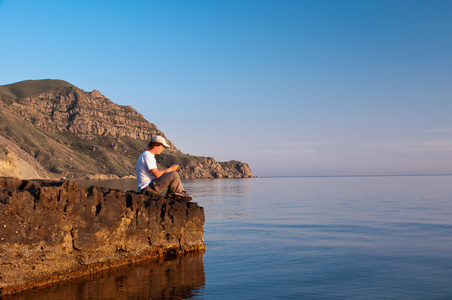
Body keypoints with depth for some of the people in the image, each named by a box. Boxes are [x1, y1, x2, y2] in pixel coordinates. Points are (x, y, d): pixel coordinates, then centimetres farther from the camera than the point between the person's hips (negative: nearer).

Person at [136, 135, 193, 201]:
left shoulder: (150, 155, 18)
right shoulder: (147, 156, -16)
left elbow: (156, 172, 18)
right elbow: (157, 174, -23)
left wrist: (170, 169, 7)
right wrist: (170, 169, -10)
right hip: (147, 187, -11)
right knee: (174, 175, -19)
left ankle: (181, 192, 4)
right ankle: (171, 194, 3)